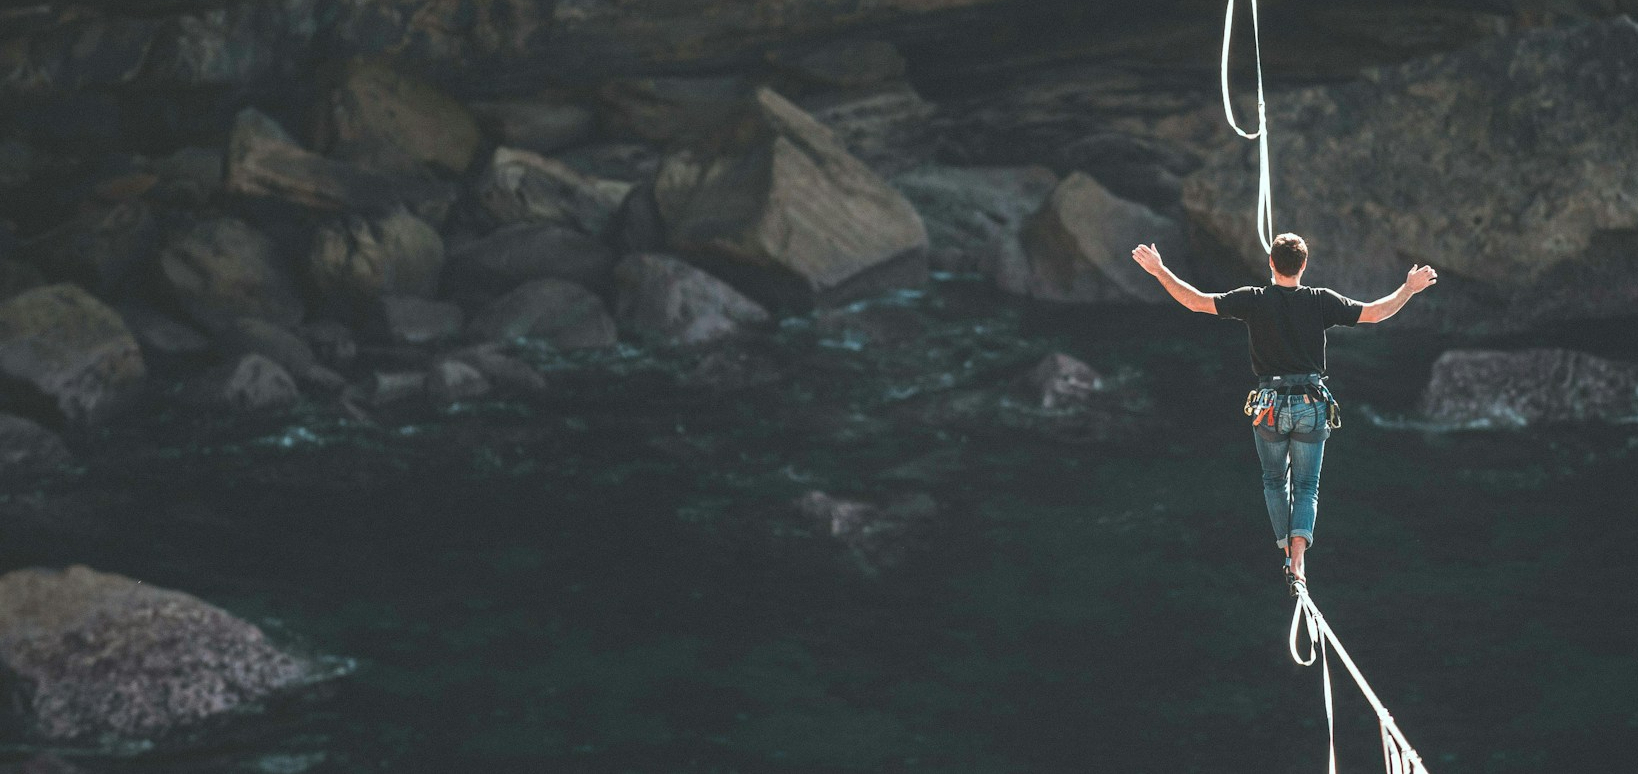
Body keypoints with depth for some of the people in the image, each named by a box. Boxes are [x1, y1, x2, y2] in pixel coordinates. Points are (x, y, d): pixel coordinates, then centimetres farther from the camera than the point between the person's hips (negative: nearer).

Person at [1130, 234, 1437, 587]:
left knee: (1275, 482, 20)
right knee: (1306, 486, 9)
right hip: (1312, 406, 0)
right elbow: (1375, 312, 1)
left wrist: (1159, 270, 4)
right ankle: (1298, 558, -11)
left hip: (1270, 406, 0)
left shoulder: (1254, 300, -5)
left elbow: (1196, 301, -6)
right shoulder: (1322, 301, -3)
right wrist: (1410, 288, 16)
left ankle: (1288, 554, 16)